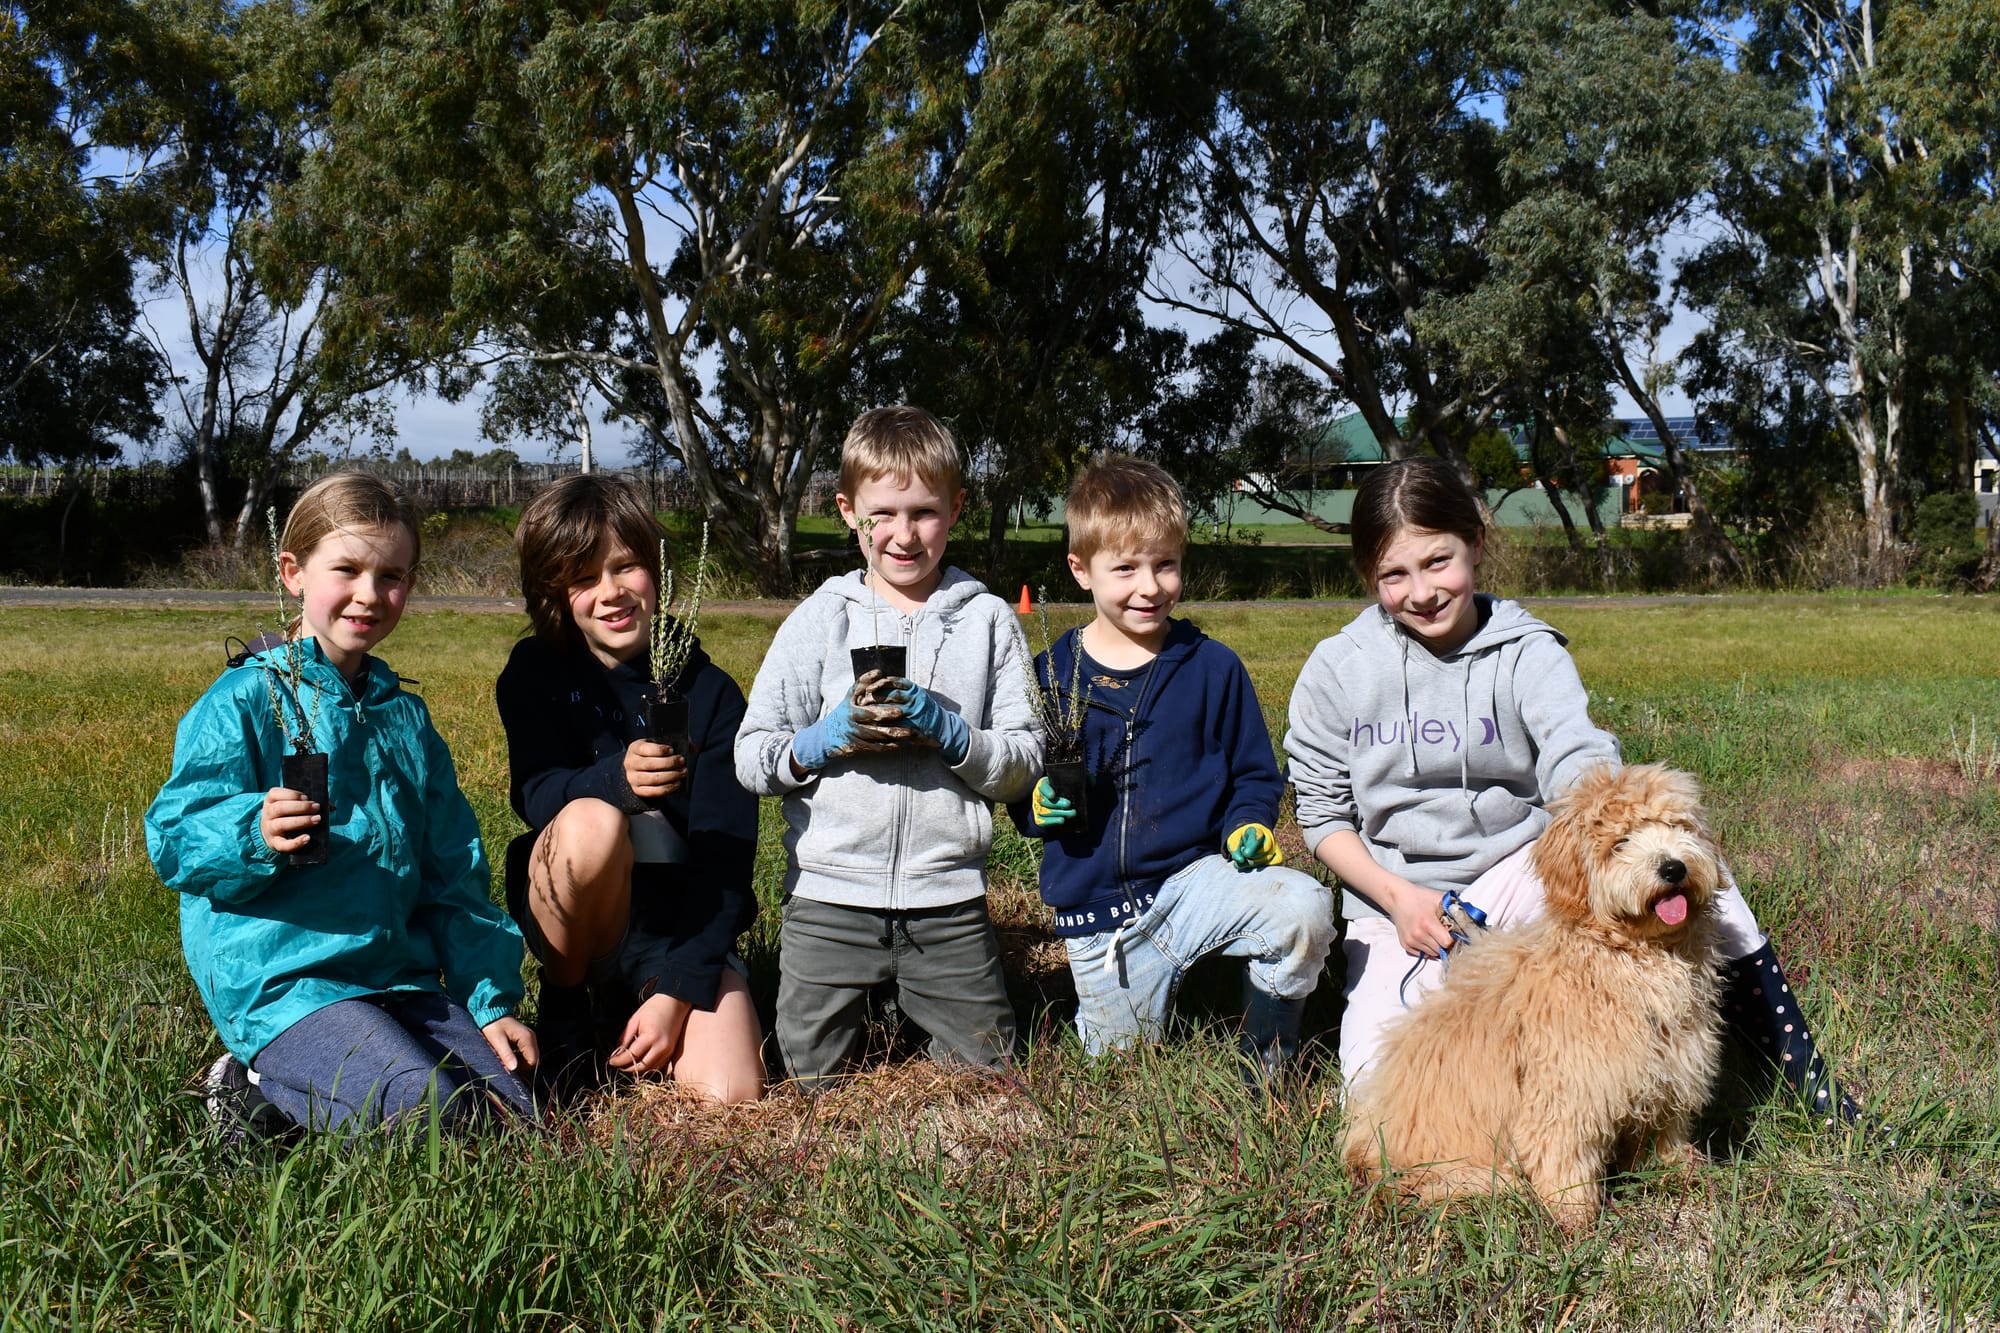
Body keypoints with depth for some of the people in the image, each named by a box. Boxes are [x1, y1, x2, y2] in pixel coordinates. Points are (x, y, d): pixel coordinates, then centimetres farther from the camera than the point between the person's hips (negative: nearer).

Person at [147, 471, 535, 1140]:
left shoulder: (405, 715, 15)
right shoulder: (244, 703, -4)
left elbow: (453, 873, 17)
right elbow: (176, 841, -10)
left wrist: (491, 999, 11)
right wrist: (255, 833, -32)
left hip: (401, 976, 7)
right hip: (279, 979, -7)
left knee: (512, 1107, -6)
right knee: (425, 1111, -26)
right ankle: (255, 1089, -1)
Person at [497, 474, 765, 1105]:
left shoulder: (711, 694, -5)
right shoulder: (536, 673, -2)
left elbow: (727, 858, -9)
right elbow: (534, 792, -19)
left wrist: (676, 990, -19)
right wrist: (616, 779, -42)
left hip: (685, 924, 1)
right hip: (575, 915, -1)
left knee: (733, 1095, -21)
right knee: (590, 822, -34)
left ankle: (623, 1010, 12)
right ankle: (564, 1007, -8)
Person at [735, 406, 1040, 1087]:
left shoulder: (988, 620, 2)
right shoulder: (819, 618, 2)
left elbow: (1025, 763, -1)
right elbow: (751, 756, 2)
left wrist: (950, 732, -17)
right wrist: (823, 740, -17)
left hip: (947, 896, 0)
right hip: (830, 893, 0)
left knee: (985, 1070, 8)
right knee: (815, 1078, 6)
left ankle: (920, 1004, 37)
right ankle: (867, 1004, 36)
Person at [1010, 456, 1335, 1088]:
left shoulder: (1212, 667, -3)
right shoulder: (1051, 674, -2)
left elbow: (1254, 772, 6)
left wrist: (1248, 825, -13)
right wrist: (1038, 807, -15)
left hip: (1194, 875, -1)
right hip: (1096, 915, 1)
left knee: (1303, 908, -30)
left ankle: (1265, 1061, -3)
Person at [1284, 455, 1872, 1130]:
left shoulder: (1528, 653, -7)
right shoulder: (1338, 670, -4)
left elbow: (1578, 760, -26)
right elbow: (1323, 813, 2)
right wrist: (1398, 897, -14)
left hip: (1521, 874, 0)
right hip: (1398, 906, 1)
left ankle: (1793, 1052, -14)